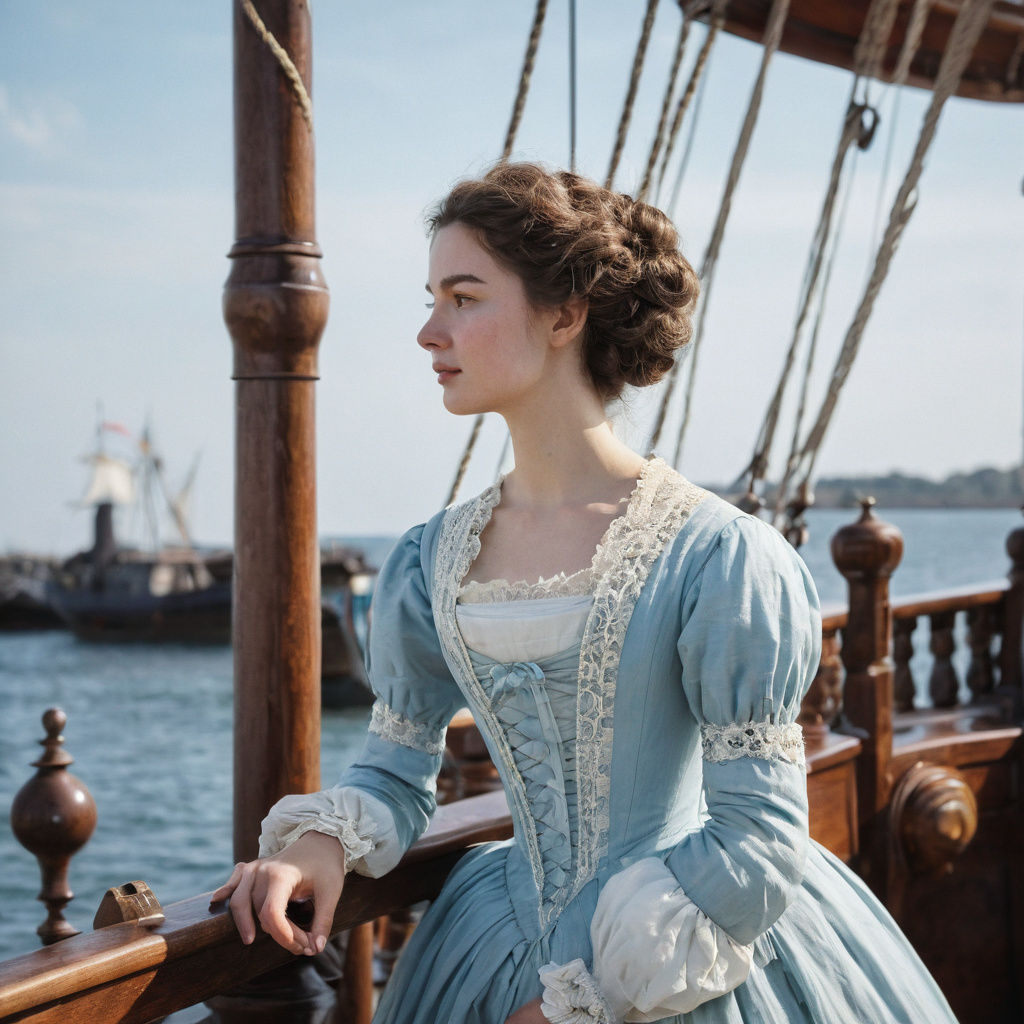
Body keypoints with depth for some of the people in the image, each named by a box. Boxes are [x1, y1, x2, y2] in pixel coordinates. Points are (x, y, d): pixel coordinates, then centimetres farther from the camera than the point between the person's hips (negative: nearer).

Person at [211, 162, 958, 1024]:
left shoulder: (716, 559, -17)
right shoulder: (429, 564, 0)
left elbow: (758, 842, -16)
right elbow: (396, 771, 11)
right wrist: (323, 840, -11)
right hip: (512, 948, 5)